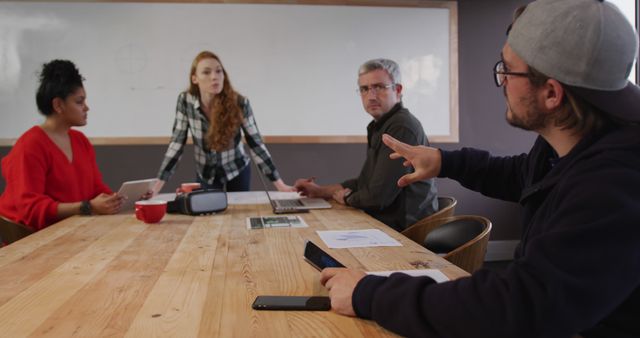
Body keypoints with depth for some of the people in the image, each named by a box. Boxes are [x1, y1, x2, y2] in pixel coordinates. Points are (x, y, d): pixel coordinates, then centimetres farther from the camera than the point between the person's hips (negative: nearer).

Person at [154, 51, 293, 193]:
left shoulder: (239, 103, -22)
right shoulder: (185, 101, -18)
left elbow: (255, 142, -16)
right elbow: (177, 142, -12)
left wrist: (280, 184, -17)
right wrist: (158, 184, -17)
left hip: (237, 172, -1)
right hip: (205, 174, 1)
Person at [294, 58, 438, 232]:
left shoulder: (402, 127, -21)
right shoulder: (381, 126, 12)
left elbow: (378, 196, -24)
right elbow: (365, 181, 20)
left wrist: (347, 197, -4)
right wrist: (321, 191, 13)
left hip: (404, 231, -8)